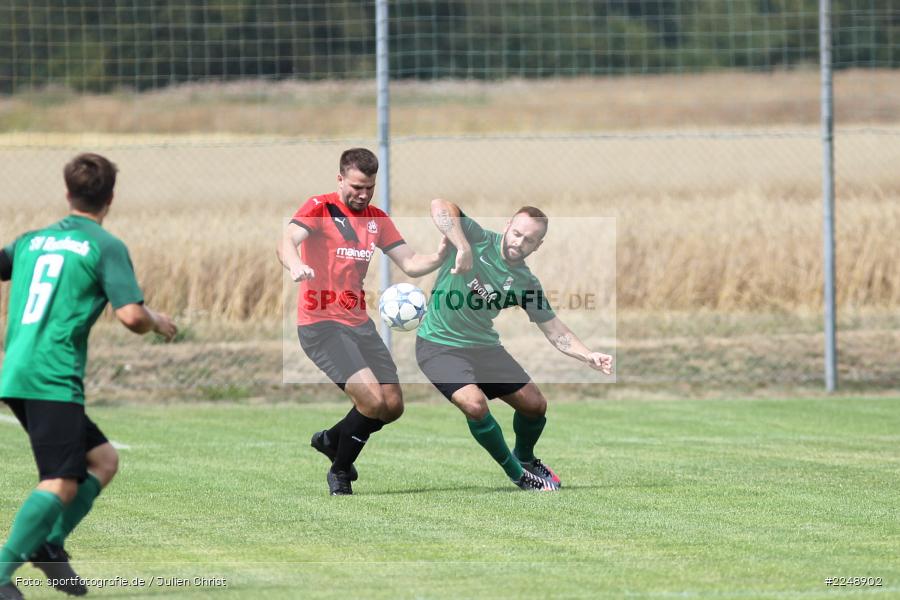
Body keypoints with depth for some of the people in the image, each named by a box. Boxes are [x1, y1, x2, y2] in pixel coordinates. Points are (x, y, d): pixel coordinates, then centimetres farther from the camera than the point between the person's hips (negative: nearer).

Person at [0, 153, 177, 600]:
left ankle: (49, 544, 6)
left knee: (103, 460, 16)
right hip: (53, 380, -8)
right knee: (60, 485, -13)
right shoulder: (105, 246, -2)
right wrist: (158, 324, 10)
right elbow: (130, 315, -11)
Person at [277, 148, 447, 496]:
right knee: (372, 399, -21)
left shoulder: (377, 219, 12)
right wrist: (295, 265, -47)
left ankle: (330, 440, 29)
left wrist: (438, 257, -12)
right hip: (320, 324, -7)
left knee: (393, 406, 2)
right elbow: (287, 241, -24)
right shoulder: (320, 208, -7)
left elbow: (410, 264, 10)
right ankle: (339, 473, 1)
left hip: (359, 323, 7)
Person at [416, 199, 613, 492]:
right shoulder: (479, 241, -16)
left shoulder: (526, 283, -3)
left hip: (484, 346, 6)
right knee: (474, 403, -27)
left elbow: (555, 330, 0)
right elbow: (440, 207, -30)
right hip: (439, 344, -6)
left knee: (535, 404, 5)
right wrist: (463, 248, -42)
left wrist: (589, 357, -16)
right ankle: (517, 474, -4)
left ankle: (524, 458, 39)